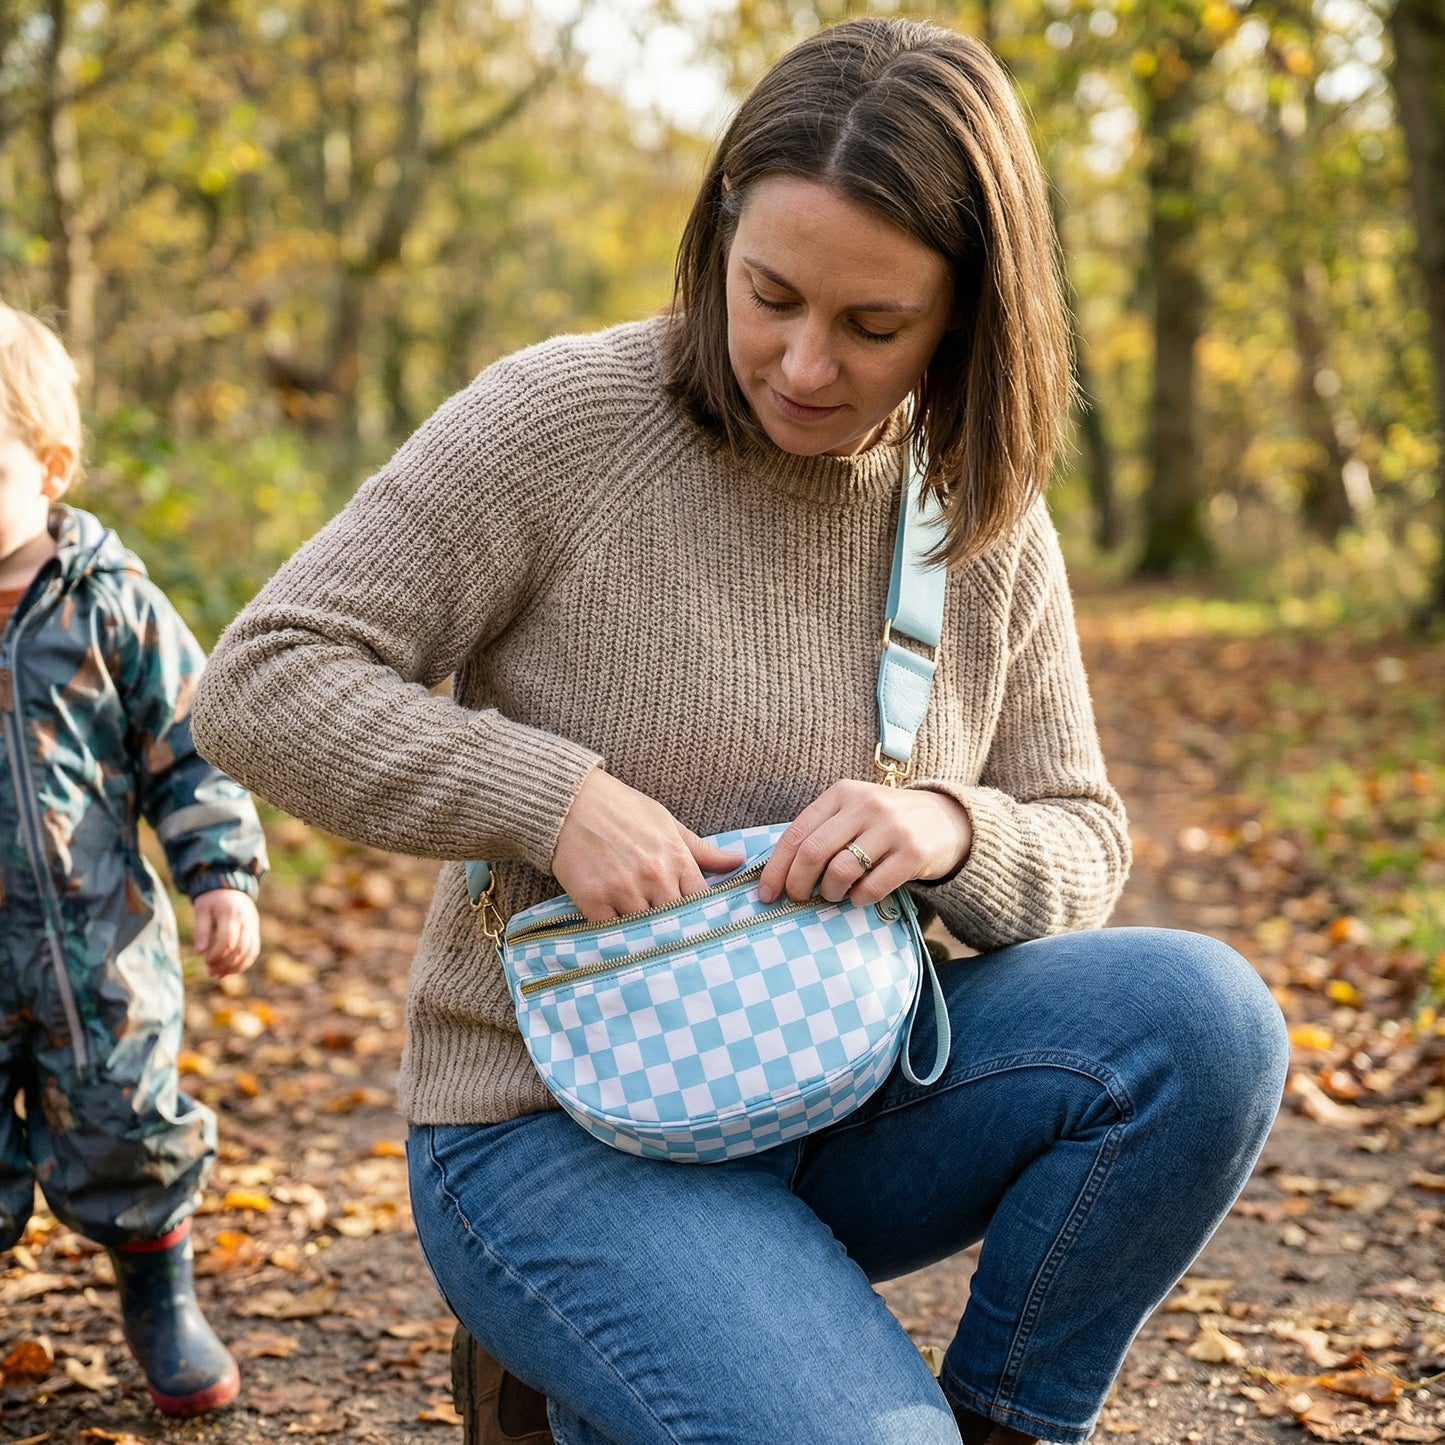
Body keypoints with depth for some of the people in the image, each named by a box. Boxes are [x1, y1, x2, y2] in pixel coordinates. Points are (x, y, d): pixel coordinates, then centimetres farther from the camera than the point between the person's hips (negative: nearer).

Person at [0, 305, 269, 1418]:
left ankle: (162, 1305, 32)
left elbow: (190, 750, 1)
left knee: (129, 1126, 8)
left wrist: (223, 876, -6)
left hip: (98, 942, -1)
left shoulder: (108, 602, -5)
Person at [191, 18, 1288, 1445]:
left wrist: (957, 834, -18)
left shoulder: (986, 521, 2)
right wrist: (551, 796, -25)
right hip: (561, 1128, -5)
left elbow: (1080, 846, 6)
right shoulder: (558, 421, -12)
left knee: (1200, 1016, -20)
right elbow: (261, 683, -12)